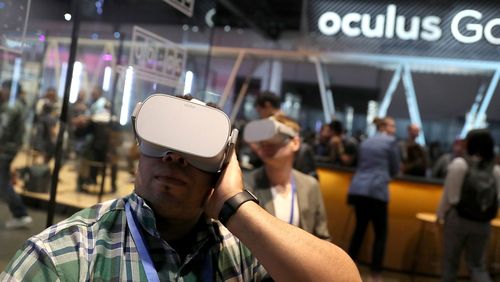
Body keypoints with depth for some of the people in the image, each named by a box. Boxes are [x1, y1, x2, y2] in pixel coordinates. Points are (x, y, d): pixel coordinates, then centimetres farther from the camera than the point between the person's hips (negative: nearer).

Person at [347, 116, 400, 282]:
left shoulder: (365, 142, 18)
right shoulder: (391, 141, 0)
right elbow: (395, 169, 7)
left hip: (357, 189, 6)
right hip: (377, 190, -6)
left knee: (360, 228, 17)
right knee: (381, 233, 2)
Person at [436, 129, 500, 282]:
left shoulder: (459, 163, -11)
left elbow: (448, 194, -7)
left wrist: (440, 214, 7)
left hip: (457, 219, -3)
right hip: (482, 224, 3)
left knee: (450, 260, 13)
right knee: (477, 265, 13)